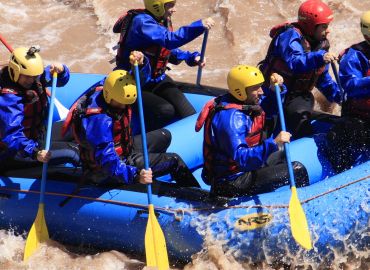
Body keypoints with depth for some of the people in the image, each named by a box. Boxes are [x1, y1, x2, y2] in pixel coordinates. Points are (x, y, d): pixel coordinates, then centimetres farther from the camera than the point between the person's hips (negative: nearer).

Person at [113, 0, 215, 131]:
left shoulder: (164, 21, 5)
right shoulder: (142, 22, -24)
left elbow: (170, 50, 16)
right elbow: (170, 39, -38)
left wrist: (192, 57, -2)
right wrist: (199, 26, -43)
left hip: (157, 80, 8)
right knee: (166, 110, -27)